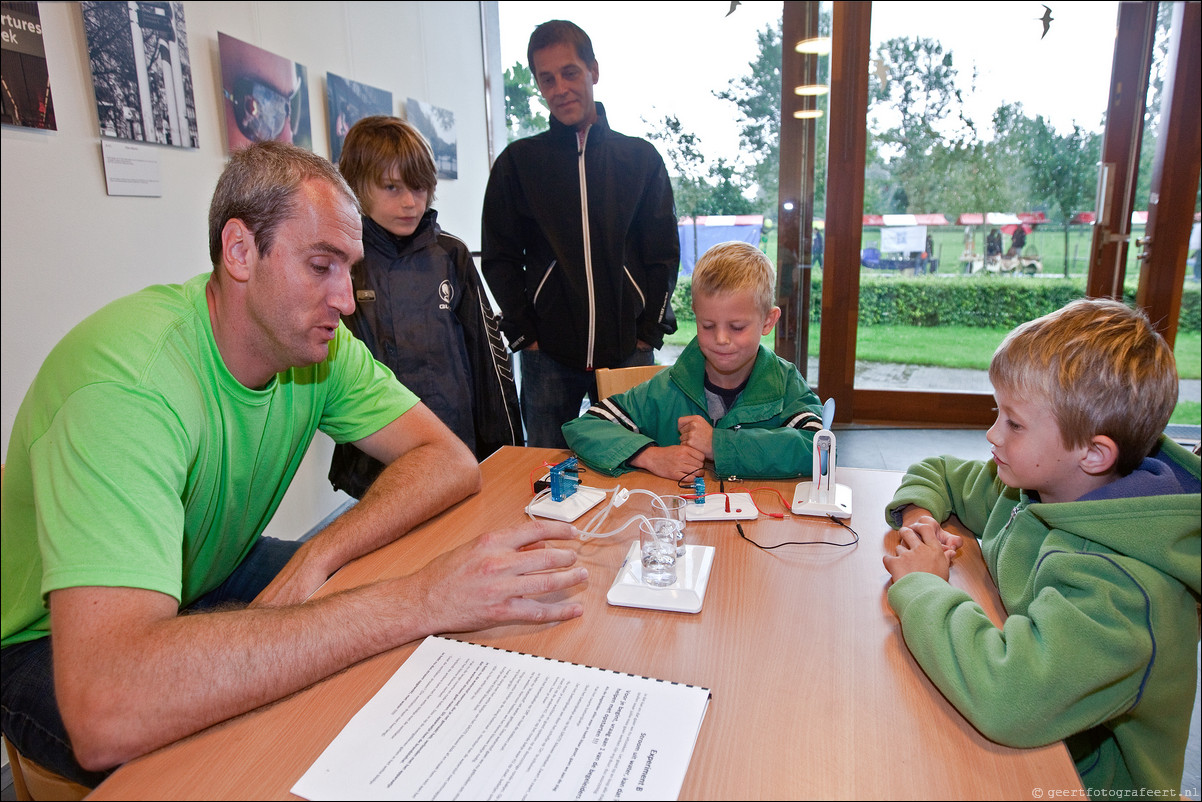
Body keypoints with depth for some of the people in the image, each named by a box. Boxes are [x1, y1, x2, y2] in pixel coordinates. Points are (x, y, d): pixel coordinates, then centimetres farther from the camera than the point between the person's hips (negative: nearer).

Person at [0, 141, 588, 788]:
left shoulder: (317, 340, -13)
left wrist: (314, 559, -31)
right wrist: (416, 602, -48)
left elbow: (451, 461, -16)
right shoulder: (130, 382, -35)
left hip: (215, 581, 6)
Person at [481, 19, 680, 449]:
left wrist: (650, 331, -1)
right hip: (548, 355, 0)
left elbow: (664, 255, 7)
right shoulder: (518, 161, 8)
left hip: (628, 350, 0)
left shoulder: (641, 157, 9)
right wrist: (524, 333, -2)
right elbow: (499, 259, 6)